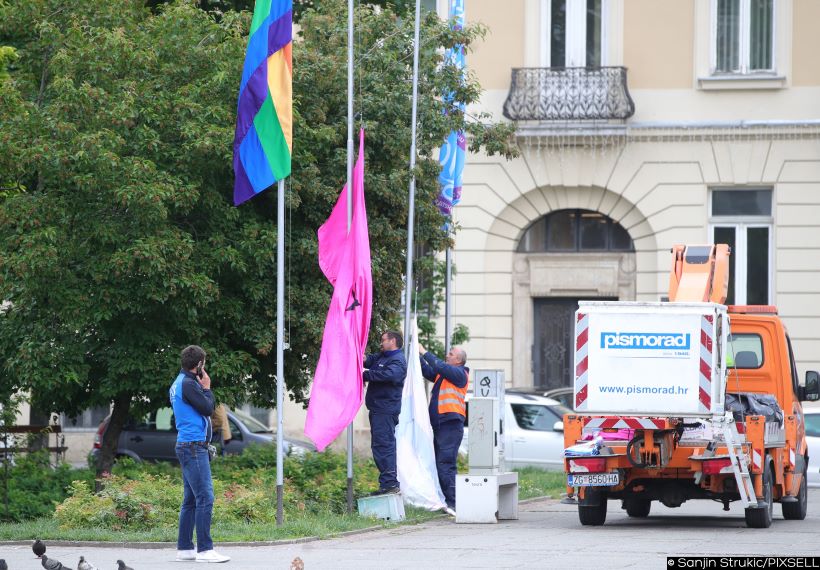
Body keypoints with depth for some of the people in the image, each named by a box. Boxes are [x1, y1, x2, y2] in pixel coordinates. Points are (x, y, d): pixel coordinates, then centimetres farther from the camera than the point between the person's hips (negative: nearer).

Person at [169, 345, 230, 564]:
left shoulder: (180, 382, 17)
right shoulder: (188, 384, -15)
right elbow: (207, 409, -13)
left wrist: (202, 388, 9)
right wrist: (206, 388, -3)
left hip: (188, 446, 11)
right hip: (193, 446, -11)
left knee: (191, 499, 12)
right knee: (205, 498, -13)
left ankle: (184, 548, 14)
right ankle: (205, 550, -15)